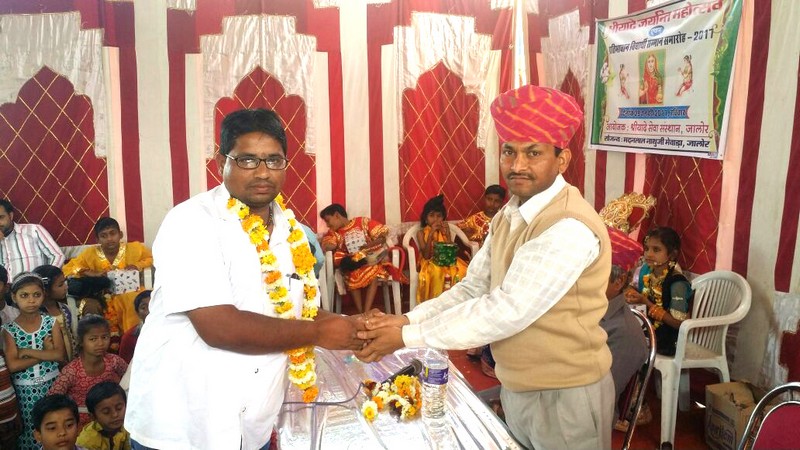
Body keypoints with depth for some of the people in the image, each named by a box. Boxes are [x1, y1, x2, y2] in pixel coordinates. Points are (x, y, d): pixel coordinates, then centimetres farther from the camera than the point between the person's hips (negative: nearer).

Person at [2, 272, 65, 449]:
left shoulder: (51, 322, -2)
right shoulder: (9, 329, -5)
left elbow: (60, 355, -12)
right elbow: (13, 365, -15)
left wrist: (27, 351, -16)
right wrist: (45, 352, -15)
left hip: (52, 385, 1)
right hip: (24, 390, 0)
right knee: (30, 432, 9)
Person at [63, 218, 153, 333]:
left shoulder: (133, 249, -2)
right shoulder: (91, 254, 0)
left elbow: (154, 258, 12)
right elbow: (67, 269, 1)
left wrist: (138, 266, -8)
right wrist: (93, 273, -14)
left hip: (131, 294, -1)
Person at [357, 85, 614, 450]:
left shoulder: (569, 228, -25)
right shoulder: (509, 214, 3)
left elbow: (506, 311, -28)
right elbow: (472, 288, 1)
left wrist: (407, 337, -24)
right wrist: (406, 320, -14)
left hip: (565, 396, -7)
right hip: (516, 387, 7)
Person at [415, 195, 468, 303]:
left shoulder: (445, 230, 8)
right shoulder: (421, 233, 0)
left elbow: (451, 252, 0)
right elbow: (426, 256, -12)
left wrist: (447, 235, -12)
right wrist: (431, 234, -19)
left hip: (446, 261, 3)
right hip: (430, 263, -3)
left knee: (462, 271, -27)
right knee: (436, 273, -38)